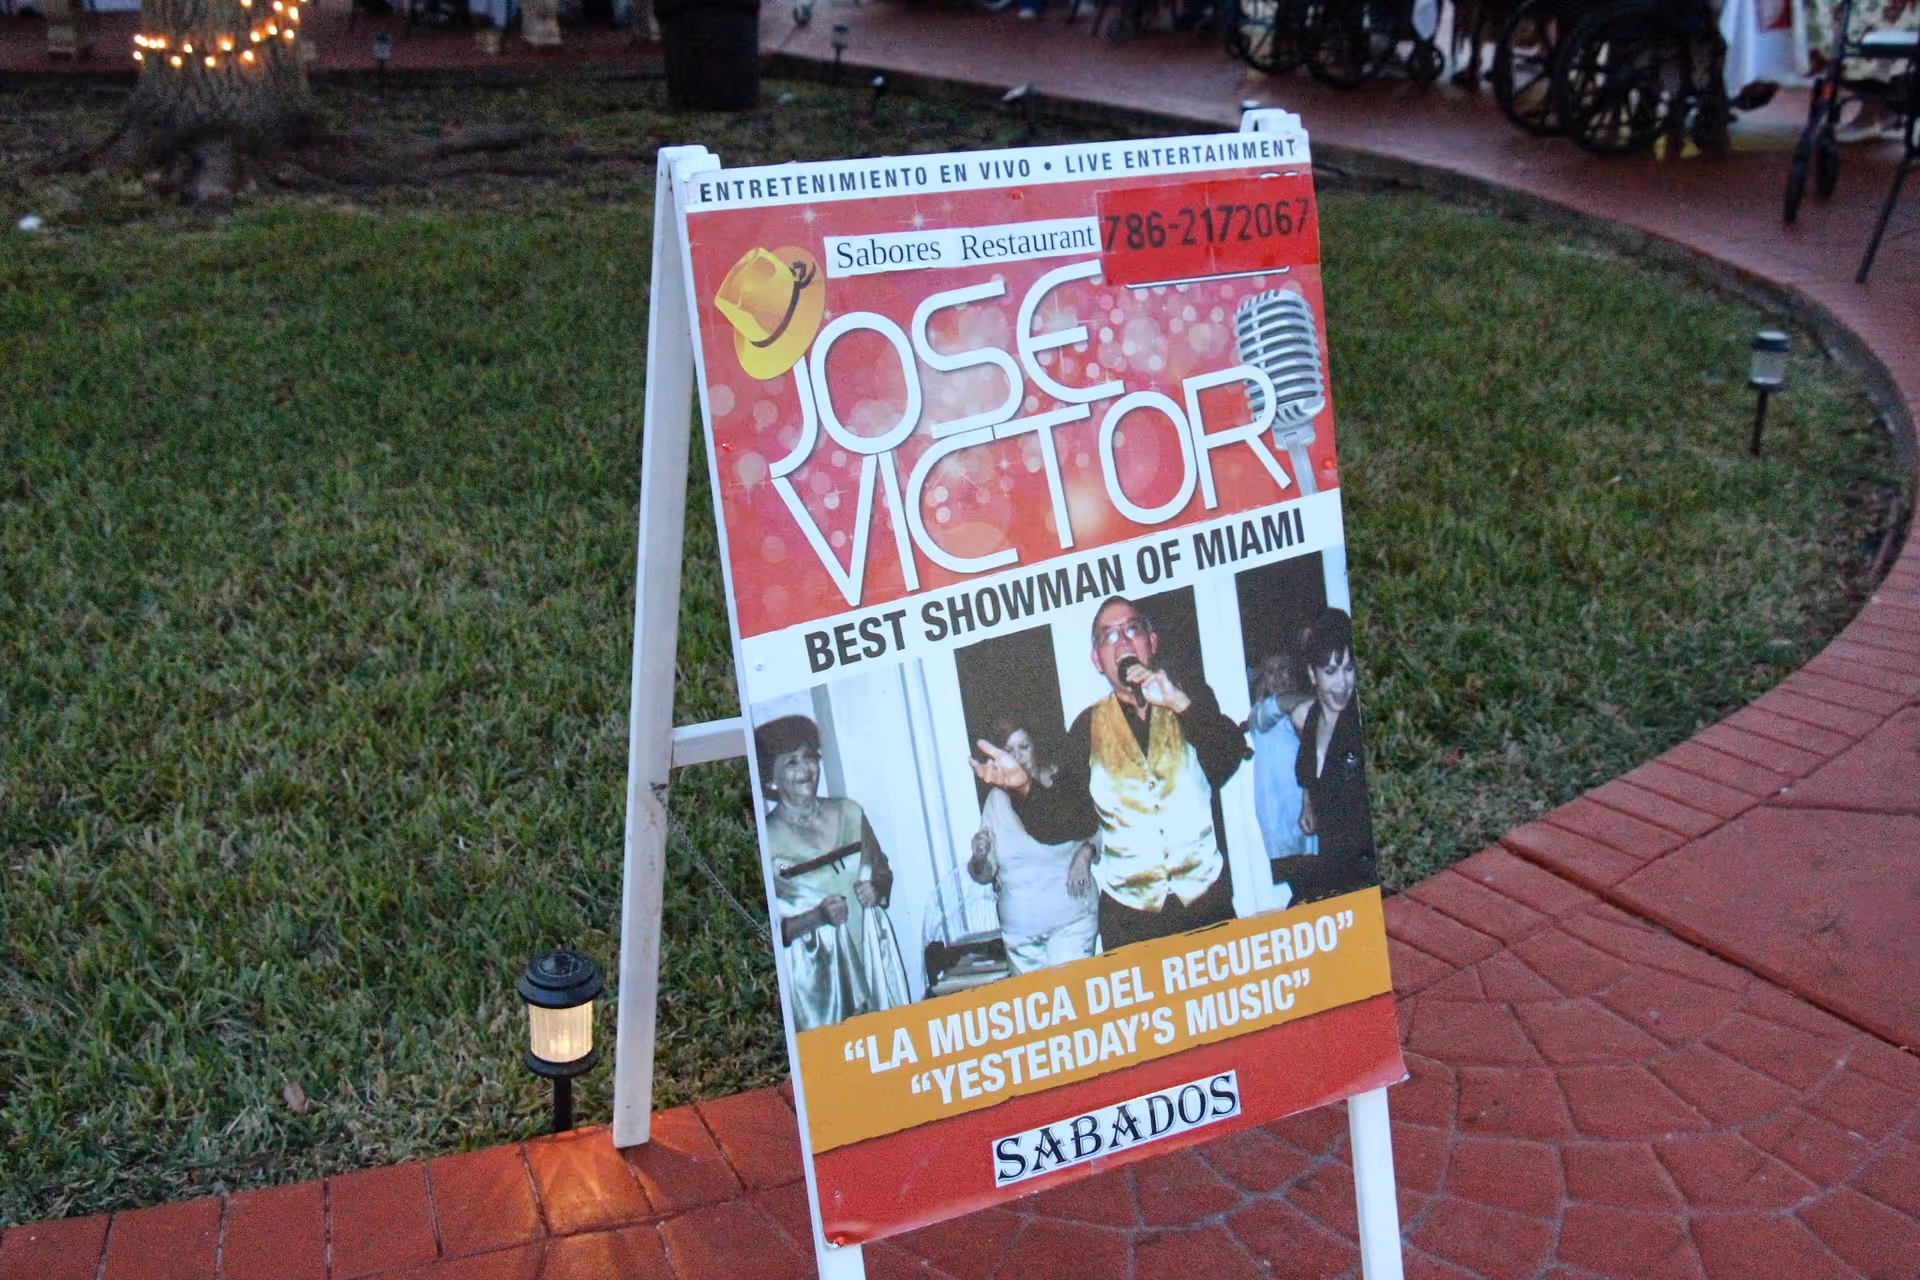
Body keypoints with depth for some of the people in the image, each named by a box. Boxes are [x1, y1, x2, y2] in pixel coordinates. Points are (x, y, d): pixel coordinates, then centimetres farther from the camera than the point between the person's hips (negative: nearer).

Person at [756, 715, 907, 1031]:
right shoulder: (765, 839, -11)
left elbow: (883, 871, 16)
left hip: (873, 953, 4)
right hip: (817, 970, -4)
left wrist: (878, 889, -4)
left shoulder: (849, 812, 3)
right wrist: (817, 917, -21)